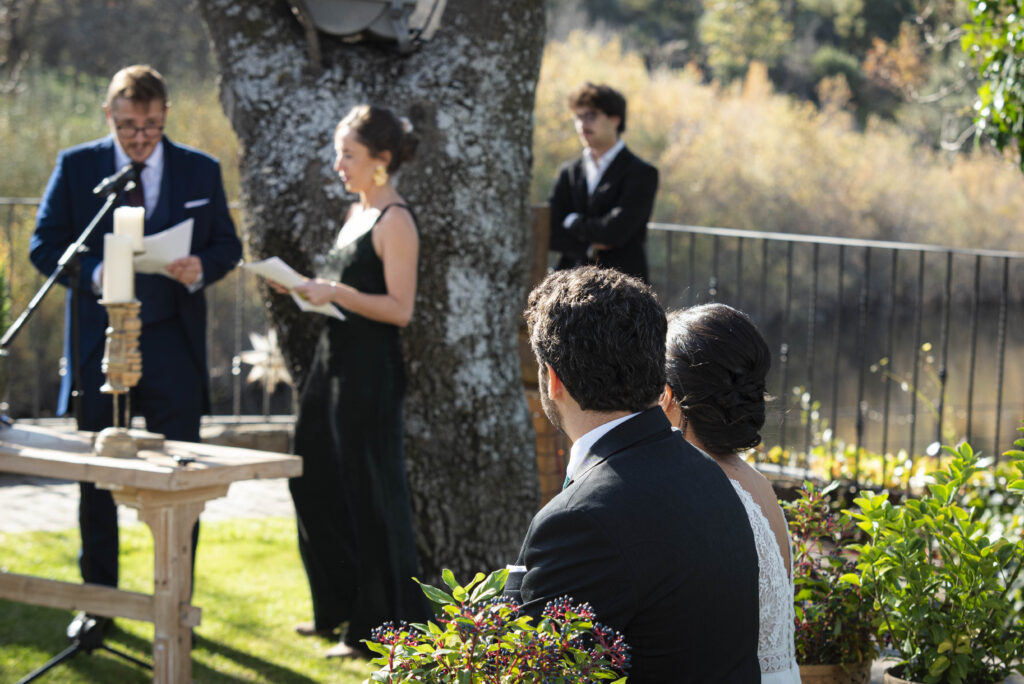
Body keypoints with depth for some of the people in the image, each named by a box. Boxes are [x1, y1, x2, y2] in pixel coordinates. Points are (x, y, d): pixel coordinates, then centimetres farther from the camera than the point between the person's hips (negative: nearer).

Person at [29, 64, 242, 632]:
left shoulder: (201, 171, 6)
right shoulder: (75, 166, 2)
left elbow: (227, 245, 9)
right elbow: (44, 245, 1)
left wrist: (201, 268, -14)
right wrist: (95, 273, -18)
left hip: (173, 347, 0)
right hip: (98, 344, 0)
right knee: (95, 482, 7)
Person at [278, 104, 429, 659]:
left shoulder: (395, 222, -13)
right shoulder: (357, 213, 14)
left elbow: (399, 309, -18)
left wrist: (338, 293, -24)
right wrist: (310, 288, 6)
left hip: (370, 371, -9)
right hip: (335, 360, 9)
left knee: (370, 494, -2)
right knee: (314, 483, 15)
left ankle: (380, 626, 9)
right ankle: (341, 606, 29)